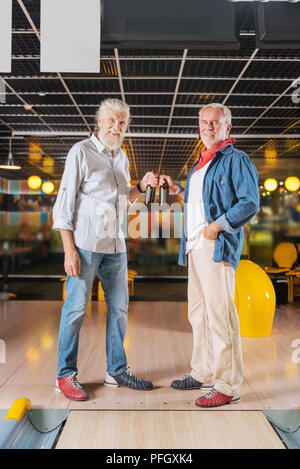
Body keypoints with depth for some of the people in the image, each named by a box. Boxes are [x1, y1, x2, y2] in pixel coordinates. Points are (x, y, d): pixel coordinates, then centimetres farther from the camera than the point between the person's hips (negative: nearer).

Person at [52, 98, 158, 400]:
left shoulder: (121, 157, 16)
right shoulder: (81, 152, -4)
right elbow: (64, 202, -8)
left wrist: (142, 186, 5)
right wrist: (69, 249, -15)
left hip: (115, 245, 7)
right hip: (85, 243, -7)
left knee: (119, 307, 10)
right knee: (76, 307, 0)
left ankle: (117, 370, 24)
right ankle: (65, 375, 15)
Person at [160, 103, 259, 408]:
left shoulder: (236, 160, -3)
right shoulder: (200, 164, 23)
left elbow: (250, 202, -12)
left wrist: (217, 226, -18)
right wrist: (176, 190, 22)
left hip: (217, 246, -9)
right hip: (195, 246, 9)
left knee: (220, 314, -7)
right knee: (198, 313, 14)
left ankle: (228, 386, 5)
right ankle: (203, 374, 27)